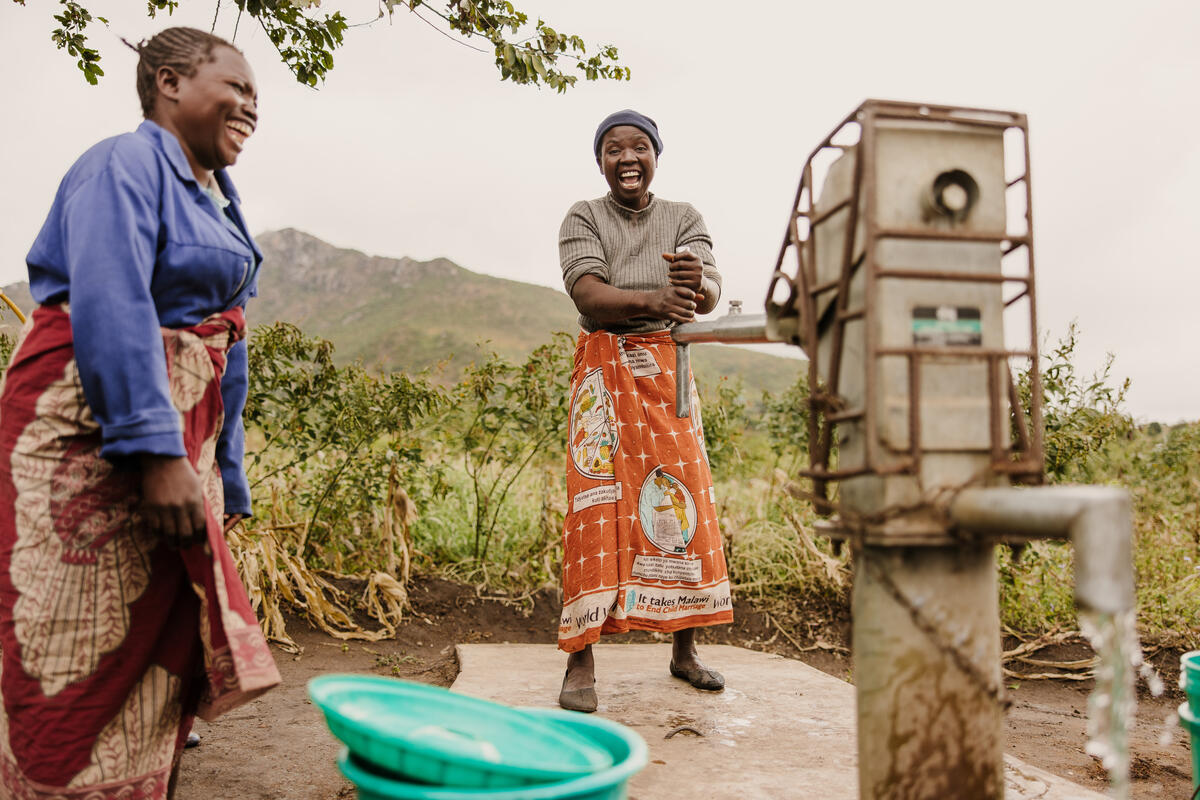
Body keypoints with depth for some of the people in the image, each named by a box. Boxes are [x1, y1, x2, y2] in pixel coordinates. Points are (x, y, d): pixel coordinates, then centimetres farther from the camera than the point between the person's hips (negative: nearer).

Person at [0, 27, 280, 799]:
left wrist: (225, 483, 17)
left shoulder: (217, 198, 19)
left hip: (177, 439, 9)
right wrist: (155, 451, -29)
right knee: (81, 664, -2)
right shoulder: (128, 165, -8)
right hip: (91, 436, -9)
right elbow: (111, 307, -22)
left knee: (161, 651, 12)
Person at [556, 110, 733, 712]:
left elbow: (711, 295, -8)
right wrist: (651, 300, -34)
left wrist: (696, 280, -33)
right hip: (604, 368, -2)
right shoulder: (583, 218, 1)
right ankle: (580, 661, -4)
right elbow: (587, 294, -15)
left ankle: (685, 650, 17)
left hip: (667, 369, 3)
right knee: (597, 508, -9)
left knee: (684, 505, 2)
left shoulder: (683, 218, 7)